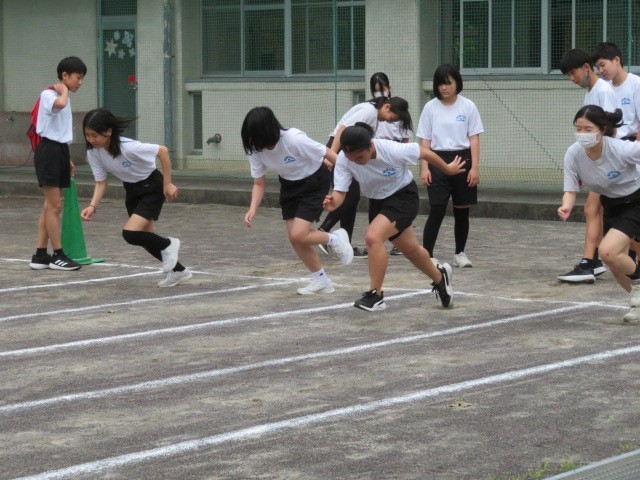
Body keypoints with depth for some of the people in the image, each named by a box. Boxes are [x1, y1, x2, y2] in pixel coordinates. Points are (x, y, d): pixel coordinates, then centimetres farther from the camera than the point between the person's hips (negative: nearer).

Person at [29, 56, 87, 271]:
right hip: (48, 151, -10)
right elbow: (59, 104, -37)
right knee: (55, 206, -5)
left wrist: (67, 160, 22)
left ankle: (40, 255, 11)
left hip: (60, 151, 10)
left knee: (50, 206, 9)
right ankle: (58, 255, 0)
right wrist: (64, 91, -16)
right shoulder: (48, 95, -11)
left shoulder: (64, 98, 18)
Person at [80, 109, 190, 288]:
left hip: (152, 187, -7)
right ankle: (178, 271, 33)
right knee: (145, 238, 13)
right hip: (132, 190, 7)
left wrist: (168, 184, -17)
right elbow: (101, 183, -6)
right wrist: (93, 206, -23)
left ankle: (168, 244, 6)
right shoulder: (93, 152, -15)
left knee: (131, 233, -22)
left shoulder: (128, 147, -33)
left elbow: (163, 151, -23)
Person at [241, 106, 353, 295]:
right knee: (295, 239, 3)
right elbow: (259, 183, -5)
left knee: (298, 235, -18)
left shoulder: (295, 140, -33)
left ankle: (335, 239, 12)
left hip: (314, 183, -6)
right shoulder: (255, 149, -15)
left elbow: (330, 155, -23)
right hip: (289, 186, 6)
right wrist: (253, 209, -21)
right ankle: (321, 280, 21)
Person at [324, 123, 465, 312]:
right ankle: (440, 278, 50)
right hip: (378, 202, 5)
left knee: (373, 237, -27)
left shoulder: (393, 150, -32)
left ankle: (375, 295, -16)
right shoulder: (343, 160, -23)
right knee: (411, 249, 21)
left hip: (404, 197, -5)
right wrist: (333, 202, -48)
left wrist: (447, 168, 0)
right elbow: (340, 191, -23)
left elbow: (424, 153, -16)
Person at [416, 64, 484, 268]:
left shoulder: (468, 106, 1)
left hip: (462, 160, 1)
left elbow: (474, 138, 1)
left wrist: (474, 167, -7)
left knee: (462, 210, 8)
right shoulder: (430, 107, 2)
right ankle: (427, 254, -9)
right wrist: (425, 167, -4)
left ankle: (460, 253, 22)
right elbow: (425, 140, 4)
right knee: (437, 210, -9)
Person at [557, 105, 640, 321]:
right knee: (619, 270, 8)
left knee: (607, 251, -25)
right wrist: (566, 206, -38)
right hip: (611, 205, 5)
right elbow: (571, 190, -15)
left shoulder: (622, 150, -33)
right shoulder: (573, 154, -20)